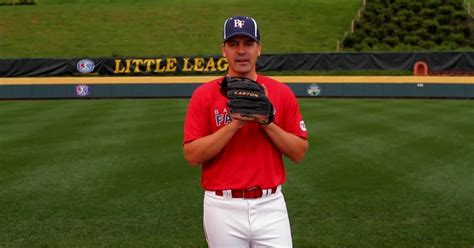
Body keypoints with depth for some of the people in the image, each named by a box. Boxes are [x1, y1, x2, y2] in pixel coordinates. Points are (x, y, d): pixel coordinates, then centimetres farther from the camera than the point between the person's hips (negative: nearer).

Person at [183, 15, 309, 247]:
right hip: (223, 208, -1)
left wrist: (266, 122, -12)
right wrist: (235, 124, -17)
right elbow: (192, 155, -9)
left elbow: (299, 152, 2)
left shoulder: (281, 93, 3)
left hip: (270, 205, 1)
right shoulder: (204, 95, -1)